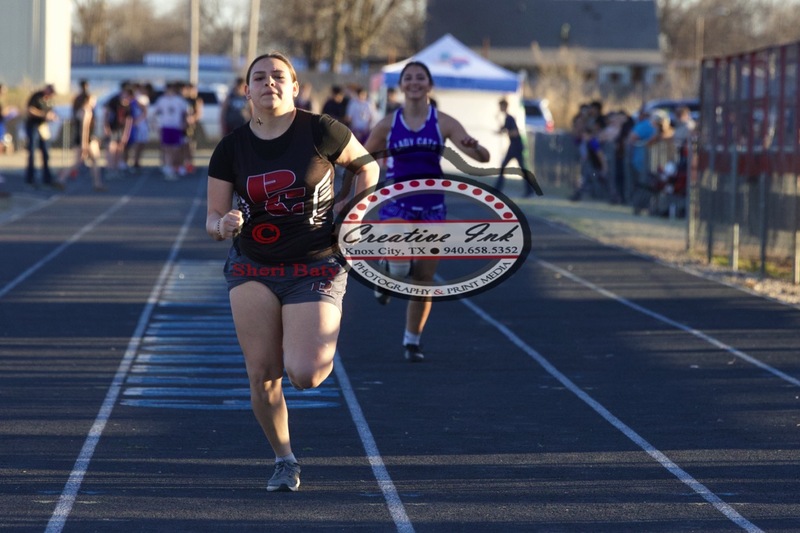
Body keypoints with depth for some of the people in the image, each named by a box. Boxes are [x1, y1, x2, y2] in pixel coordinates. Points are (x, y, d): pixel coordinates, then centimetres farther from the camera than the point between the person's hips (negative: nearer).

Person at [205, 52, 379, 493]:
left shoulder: (321, 131, -8)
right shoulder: (231, 149, -2)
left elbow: (366, 165, 8)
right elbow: (213, 218, 3)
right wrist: (224, 225, -20)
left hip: (315, 269, -2)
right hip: (252, 269, 3)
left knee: (304, 375, -15)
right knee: (262, 376, -4)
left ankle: (323, 344, 24)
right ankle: (284, 460, 20)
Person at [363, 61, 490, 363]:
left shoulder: (443, 123, 1)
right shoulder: (388, 124, 2)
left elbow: (482, 157, -7)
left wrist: (474, 147, -29)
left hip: (432, 204, 1)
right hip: (398, 202, -1)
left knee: (424, 279, 5)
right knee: (400, 262, -27)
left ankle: (412, 341, 22)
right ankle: (388, 274, 11)